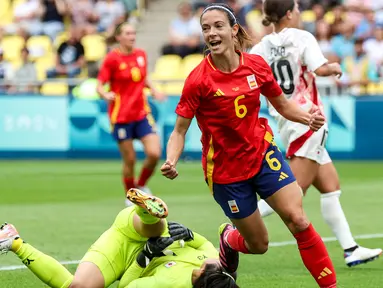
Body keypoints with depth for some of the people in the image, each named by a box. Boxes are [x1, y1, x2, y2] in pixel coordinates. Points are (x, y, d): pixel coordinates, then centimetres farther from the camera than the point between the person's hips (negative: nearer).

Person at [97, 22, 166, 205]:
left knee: (154, 153, -9)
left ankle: (142, 185, 18)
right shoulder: (112, 58, -8)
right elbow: (99, 86, -9)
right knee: (129, 160, 0)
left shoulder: (141, 55, 7)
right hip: (121, 116, -4)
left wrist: (153, 90, 6)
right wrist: (106, 95, -30)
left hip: (142, 114, 4)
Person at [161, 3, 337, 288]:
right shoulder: (199, 80, -17)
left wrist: (308, 117, -14)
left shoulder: (257, 65, -7)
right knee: (259, 244, 7)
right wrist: (171, 162, -32)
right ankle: (229, 240, 43)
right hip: (225, 169, -2)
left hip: (262, 153, 2)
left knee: (298, 221, -14)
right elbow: (179, 131, -12)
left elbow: (283, 105, 7)